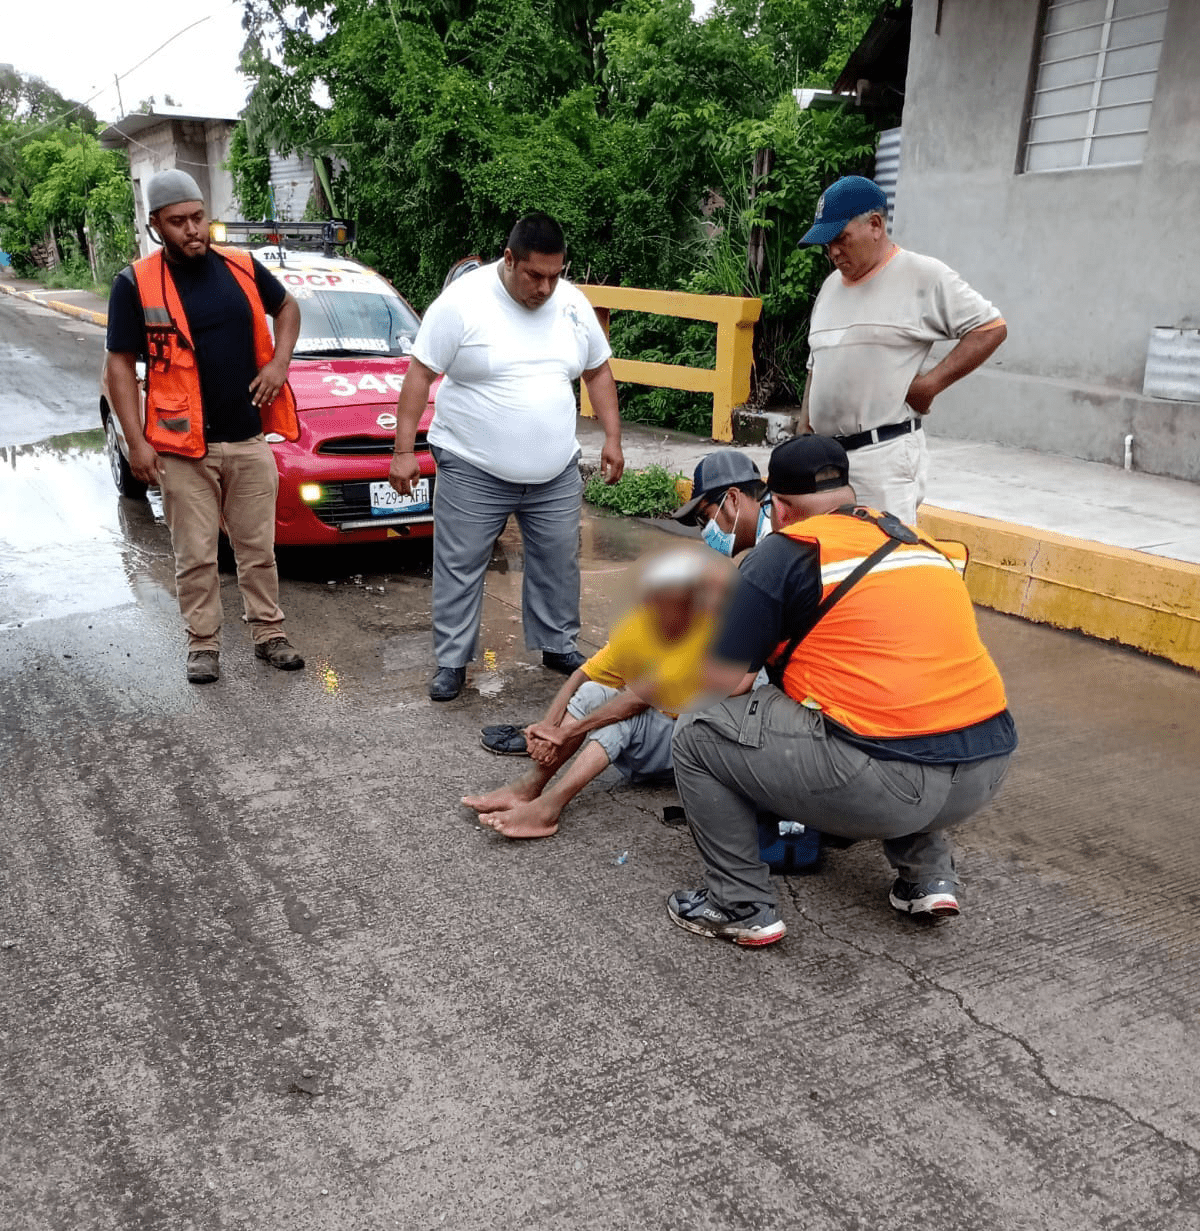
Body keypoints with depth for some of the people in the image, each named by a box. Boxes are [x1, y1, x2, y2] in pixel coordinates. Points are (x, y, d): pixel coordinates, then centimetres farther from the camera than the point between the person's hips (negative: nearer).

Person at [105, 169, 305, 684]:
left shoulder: (242, 267, 4)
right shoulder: (135, 283, -5)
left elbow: (287, 306, 22)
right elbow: (120, 365, -4)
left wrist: (280, 362, 4)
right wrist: (136, 441, -11)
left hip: (249, 442, 3)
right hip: (181, 449, -3)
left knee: (258, 549, 12)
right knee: (195, 557, 5)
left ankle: (269, 633, 24)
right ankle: (203, 643, 18)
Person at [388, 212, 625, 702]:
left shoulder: (572, 303, 3)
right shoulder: (462, 301, -12)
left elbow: (598, 372, 14)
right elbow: (420, 374, -11)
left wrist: (612, 438, 7)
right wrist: (404, 449, -15)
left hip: (556, 473, 4)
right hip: (472, 472, -4)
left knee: (558, 564, 13)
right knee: (459, 569, 2)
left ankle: (558, 645, 32)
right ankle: (451, 661, 15)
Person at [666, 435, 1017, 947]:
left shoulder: (786, 550, -2)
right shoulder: (920, 540, 18)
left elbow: (722, 681, -5)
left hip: (886, 781, -7)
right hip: (987, 769, 7)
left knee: (696, 736, 8)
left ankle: (741, 907, 12)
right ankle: (928, 872, 28)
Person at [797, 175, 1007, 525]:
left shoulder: (923, 275, -4)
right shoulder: (832, 285, 18)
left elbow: (991, 328, -5)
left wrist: (930, 383, -12)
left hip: (884, 454, -7)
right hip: (825, 455, 7)